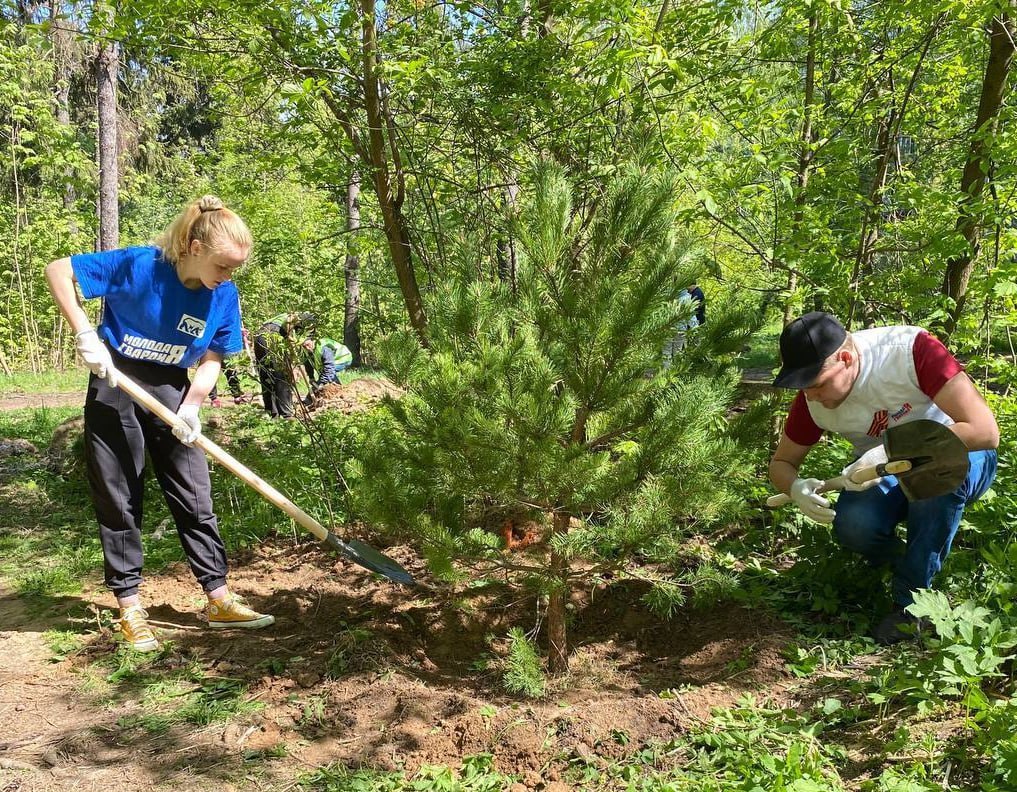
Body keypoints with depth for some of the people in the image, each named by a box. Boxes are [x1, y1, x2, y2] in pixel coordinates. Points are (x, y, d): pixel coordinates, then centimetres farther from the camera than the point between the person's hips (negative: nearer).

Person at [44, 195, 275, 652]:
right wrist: (85, 334, -23)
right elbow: (57, 271, -14)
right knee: (119, 500, 3)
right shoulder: (138, 265, -21)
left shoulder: (224, 295, -9)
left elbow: (211, 359, 0)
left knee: (194, 497, 3)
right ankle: (129, 607, 15)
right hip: (115, 386, -3)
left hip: (172, 392, 4)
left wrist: (190, 408, -15)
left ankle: (218, 600, 12)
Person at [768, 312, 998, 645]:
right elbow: (781, 462, -1)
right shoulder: (812, 399, -15)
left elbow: (985, 430, -32)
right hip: (885, 479, 2)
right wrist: (796, 488, -25)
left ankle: (912, 598, -19)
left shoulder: (911, 350, -28)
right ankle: (895, 558, 8)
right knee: (853, 526, -30)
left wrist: (891, 451, -38)